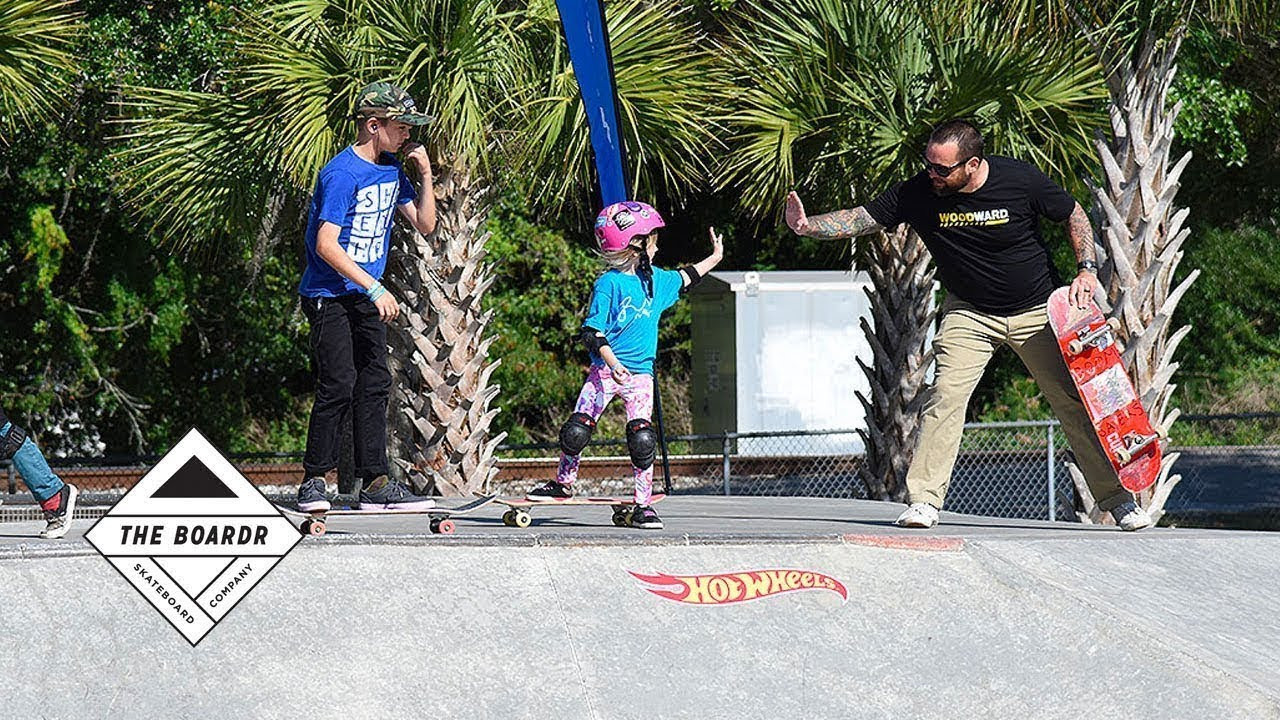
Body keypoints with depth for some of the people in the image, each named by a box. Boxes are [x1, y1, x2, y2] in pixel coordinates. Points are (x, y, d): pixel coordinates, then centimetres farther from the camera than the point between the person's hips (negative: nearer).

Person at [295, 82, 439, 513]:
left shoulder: (392, 169, 9)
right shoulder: (342, 173, -17)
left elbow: (424, 225, 14)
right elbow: (326, 245, -23)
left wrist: (426, 174, 1)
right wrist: (376, 288, -27)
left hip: (367, 296, 8)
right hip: (329, 295, -8)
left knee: (374, 385, 4)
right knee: (339, 384, -14)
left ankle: (375, 484, 6)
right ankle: (313, 482, -6)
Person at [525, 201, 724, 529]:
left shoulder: (655, 279, 10)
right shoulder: (608, 283, -9)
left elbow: (684, 278, 33)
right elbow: (592, 331, -14)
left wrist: (714, 257, 38)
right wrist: (611, 361, -26)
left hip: (640, 372, 4)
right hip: (605, 369, -4)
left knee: (643, 438, -10)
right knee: (577, 429, -3)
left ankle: (644, 505, -5)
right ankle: (564, 483, 21)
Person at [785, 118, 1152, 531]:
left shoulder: (1021, 181, -20)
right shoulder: (917, 194, -17)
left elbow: (1074, 215, -4)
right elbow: (862, 219, -11)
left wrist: (1087, 270, -15)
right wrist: (808, 227, -25)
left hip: (1037, 309, -1)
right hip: (970, 312, 1)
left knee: (1074, 402, -1)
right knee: (946, 393, -18)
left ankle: (1118, 499, 9)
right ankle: (924, 501, -14)